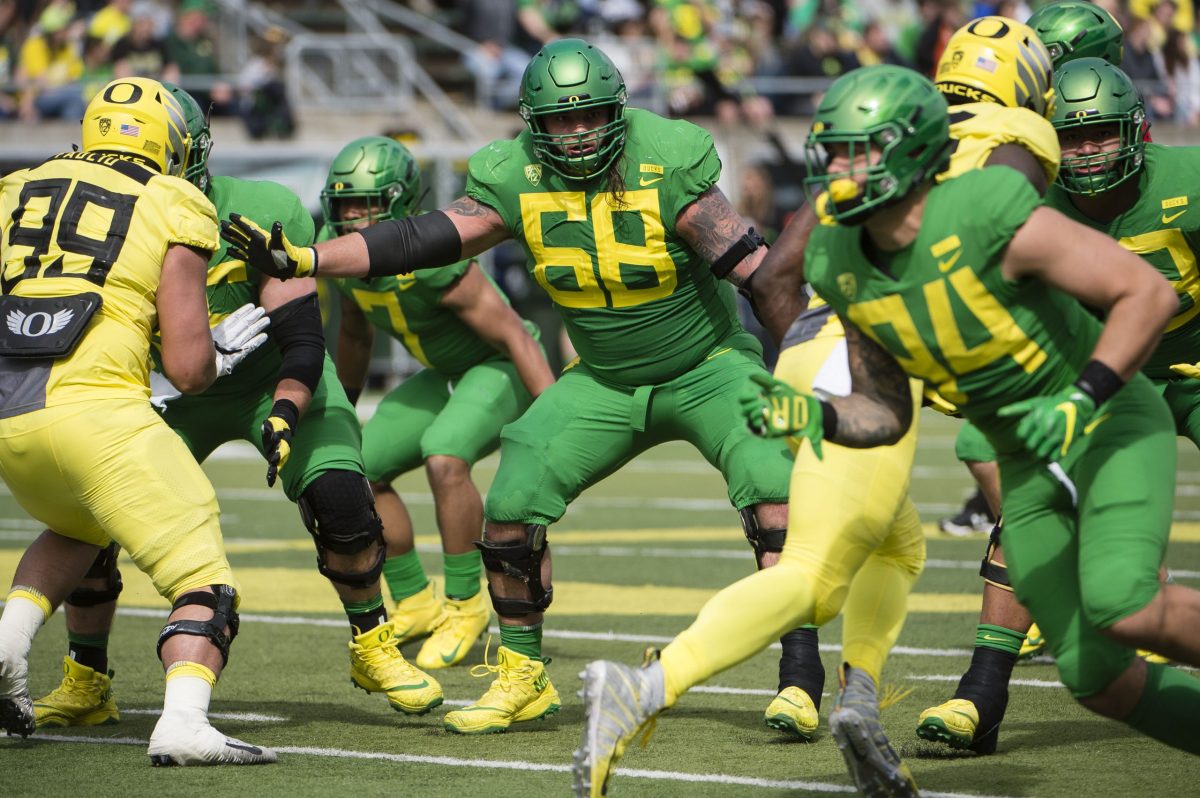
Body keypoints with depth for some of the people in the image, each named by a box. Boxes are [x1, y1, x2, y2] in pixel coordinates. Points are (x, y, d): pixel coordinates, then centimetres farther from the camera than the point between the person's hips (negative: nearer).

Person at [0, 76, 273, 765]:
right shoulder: (173, 211, 5)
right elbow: (188, 368, 1)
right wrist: (220, 358, 23)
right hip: (96, 409, -5)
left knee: (76, 531, 35)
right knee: (204, 584, -1)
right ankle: (184, 721, -25)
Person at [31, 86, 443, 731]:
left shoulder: (264, 217, -29)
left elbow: (303, 344, -27)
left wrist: (285, 416, -44)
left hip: (274, 383, -2)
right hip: (180, 395, 2)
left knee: (338, 500, -24)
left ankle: (373, 649, 3)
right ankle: (86, 685, 6)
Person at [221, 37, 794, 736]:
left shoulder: (666, 165, -23)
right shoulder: (515, 179, -12)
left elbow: (750, 263, -24)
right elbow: (421, 241, -14)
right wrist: (299, 260, -22)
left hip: (707, 367, -4)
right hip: (607, 382, 4)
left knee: (774, 488, -26)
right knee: (512, 502, -9)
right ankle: (524, 680, 10)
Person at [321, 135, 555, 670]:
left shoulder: (433, 258, -33)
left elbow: (515, 337, -27)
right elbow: (354, 335, 11)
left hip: (502, 366, -8)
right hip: (446, 375, 8)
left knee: (444, 459, -31)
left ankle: (465, 605, -13)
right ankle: (416, 604, 19)